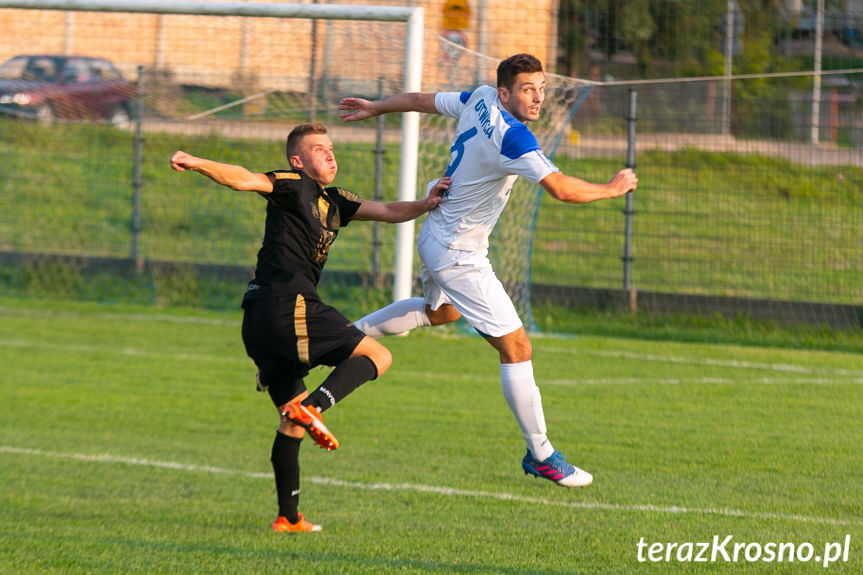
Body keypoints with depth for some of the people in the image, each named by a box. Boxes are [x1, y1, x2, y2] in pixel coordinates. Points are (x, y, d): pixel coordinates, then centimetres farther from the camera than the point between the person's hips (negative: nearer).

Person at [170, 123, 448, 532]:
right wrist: (197, 164, -31)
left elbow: (388, 212, 25)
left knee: (292, 422, 14)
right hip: (286, 303, -10)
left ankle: (288, 517, 13)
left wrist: (426, 205, 7)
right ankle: (313, 406, -27)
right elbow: (244, 180, -15)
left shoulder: (333, 201, 25)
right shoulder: (294, 185, -1)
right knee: (377, 356, -6)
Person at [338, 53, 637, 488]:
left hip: (434, 237, 10)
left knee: (438, 312, 39)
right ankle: (540, 455, -3)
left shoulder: (480, 100, -2)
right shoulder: (511, 136, -28)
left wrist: (374, 108, 31)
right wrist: (612, 189, -17)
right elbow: (561, 189, -35)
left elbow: (420, 101, 14)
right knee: (517, 348, -7)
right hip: (458, 255, -10)